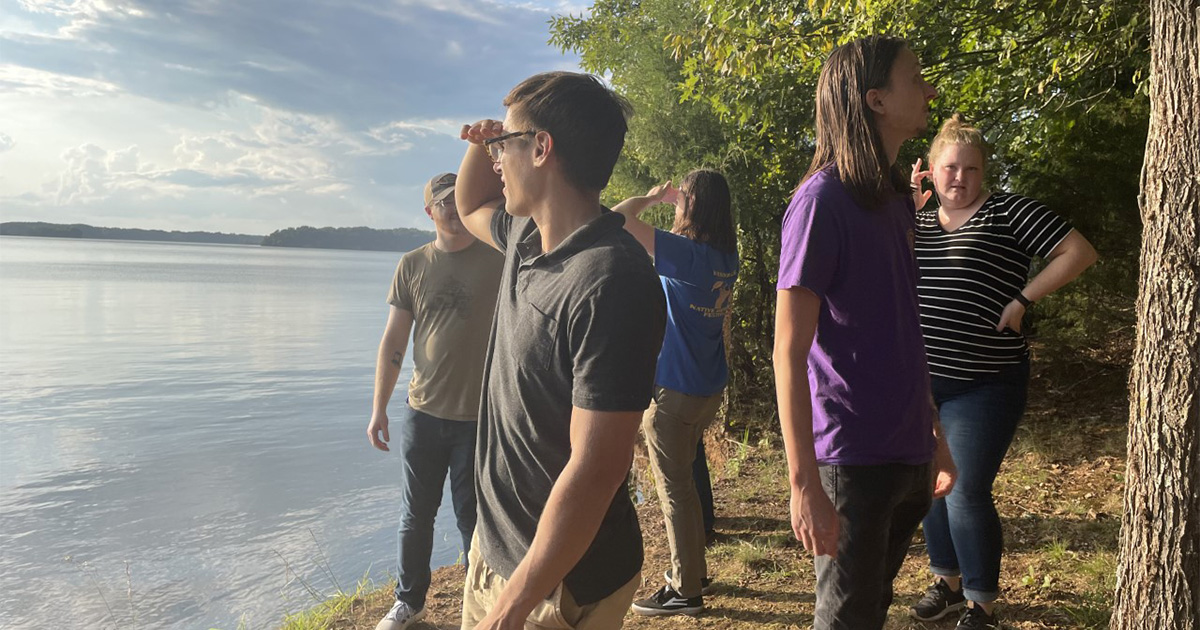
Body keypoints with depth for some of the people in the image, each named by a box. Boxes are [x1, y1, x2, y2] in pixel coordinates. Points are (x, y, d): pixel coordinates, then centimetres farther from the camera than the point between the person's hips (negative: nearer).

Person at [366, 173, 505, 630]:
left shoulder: (497, 258, -2)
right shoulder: (412, 265, 4)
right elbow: (393, 340, 6)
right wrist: (379, 409, 4)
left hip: (480, 416, -2)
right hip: (422, 412, 3)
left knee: (473, 518, 7)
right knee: (415, 515, 14)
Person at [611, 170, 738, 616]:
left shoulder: (685, 253, -22)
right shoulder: (727, 257, 2)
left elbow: (619, 218, -23)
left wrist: (651, 197, -5)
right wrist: (669, 200, 14)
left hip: (674, 391, -8)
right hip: (709, 388, 8)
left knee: (675, 490, 3)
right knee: (684, 482, 21)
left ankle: (685, 590, 14)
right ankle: (694, 571, 34)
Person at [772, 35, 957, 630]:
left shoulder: (895, 200, 10)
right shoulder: (822, 200, -15)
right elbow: (789, 350, -19)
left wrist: (935, 436, 18)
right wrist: (804, 484, -22)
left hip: (907, 455, 8)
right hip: (853, 461, -8)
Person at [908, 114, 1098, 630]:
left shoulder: (1008, 212, -5)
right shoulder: (918, 223, 11)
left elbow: (1079, 252, -9)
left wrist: (1021, 300, -14)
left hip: (982, 386, -6)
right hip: (921, 381, 6)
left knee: (967, 494, -5)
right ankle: (948, 581, 33)